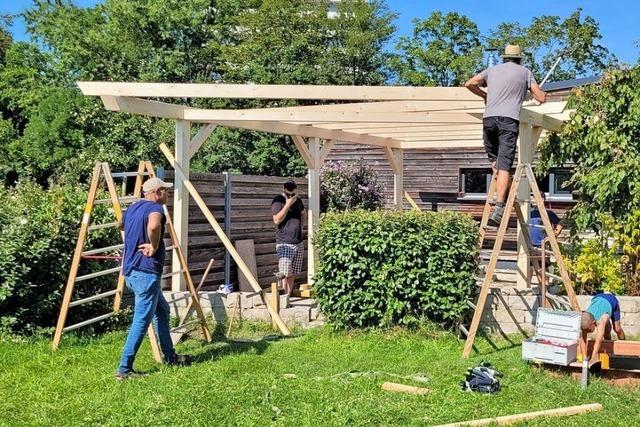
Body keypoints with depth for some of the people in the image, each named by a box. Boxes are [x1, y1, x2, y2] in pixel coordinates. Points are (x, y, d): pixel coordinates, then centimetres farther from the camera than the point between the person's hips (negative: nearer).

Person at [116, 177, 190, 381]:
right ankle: (124, 369, -4)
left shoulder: (133, 208, 15)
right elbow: (154, 226, -36)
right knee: (141, 320, -5)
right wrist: (154, 246, -21)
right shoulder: (155, 208, -12)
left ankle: (170, 357, 28)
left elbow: (120, 225, 38)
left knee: (162, 310, 21)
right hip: (146, 271, -10)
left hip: (131, 271, 10)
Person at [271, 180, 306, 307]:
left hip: (299, 243, 6)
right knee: (286, 274, -13)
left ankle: (288, 298, 11)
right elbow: (277, 220, -18)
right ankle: (285, 297, -4)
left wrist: (299, 225, 13)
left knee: (293, 274, 6)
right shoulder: (278, 201, -6)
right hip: (284, 244, -6)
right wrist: (288, 204, -20)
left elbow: (304, 214, 30)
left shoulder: (297, 200, 12)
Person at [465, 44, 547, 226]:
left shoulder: (492, 70, 22)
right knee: (504, 165, -9)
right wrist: (541, 93, 40)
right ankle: (498, 208, -18)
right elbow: (541, 98, 15)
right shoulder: (525, 72, 18)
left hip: (488, 118, 2)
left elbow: (469, 84, 15)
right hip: (509, 119, -2)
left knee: (494, 160, 19)